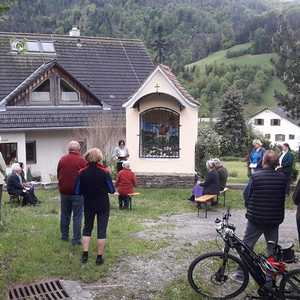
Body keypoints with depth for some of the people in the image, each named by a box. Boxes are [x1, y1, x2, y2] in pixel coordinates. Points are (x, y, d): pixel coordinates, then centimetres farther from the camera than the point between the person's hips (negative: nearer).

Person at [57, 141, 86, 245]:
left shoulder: (62, 159, 1)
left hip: (64, 191, 4)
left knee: (65, 214, 17)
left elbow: (58, 175, 11)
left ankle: (64, 235, 27)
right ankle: (76, 239, 2)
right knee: (77, 216, 1)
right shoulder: (82, 161, -12)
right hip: (77, 193, -4)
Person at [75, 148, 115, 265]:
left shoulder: (82, 172, -8)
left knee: (87, 228, 17)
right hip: (103, 205, -2)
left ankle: (85, 255, 15)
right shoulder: (104, 171, -14)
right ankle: (99, 257, 10)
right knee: (101, 230, 6)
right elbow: (111, 190, -7)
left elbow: (78, 191, -3)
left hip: (88, 205, 2)